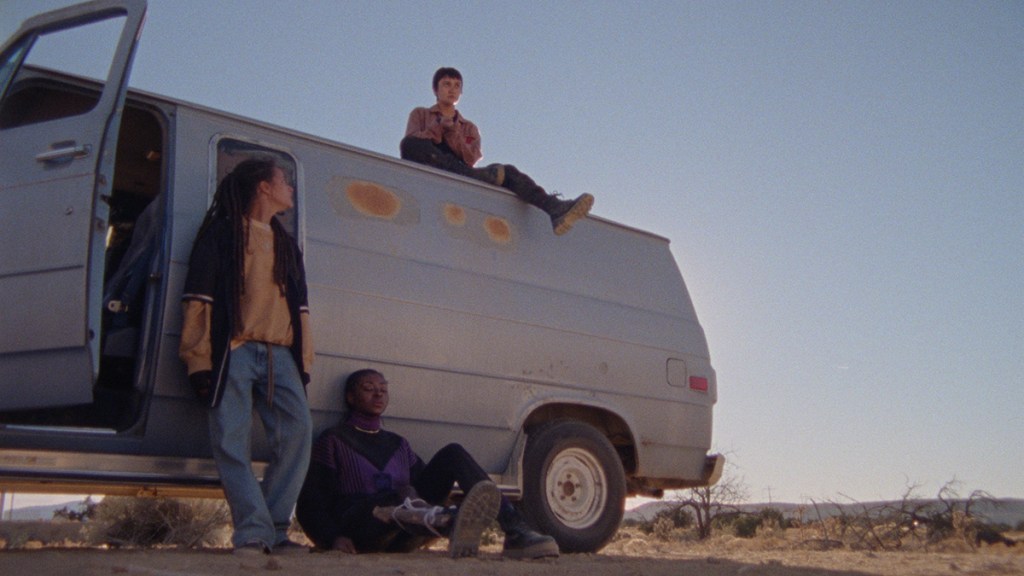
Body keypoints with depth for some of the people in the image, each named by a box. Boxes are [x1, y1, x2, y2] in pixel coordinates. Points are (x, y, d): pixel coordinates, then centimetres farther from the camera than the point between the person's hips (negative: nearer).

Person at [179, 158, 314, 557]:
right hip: (235, 351, -4)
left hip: (280, 355, 5)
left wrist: (304, 362, 13)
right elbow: (199, 299, 0)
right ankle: (253, 532, -12)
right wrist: (199, 361, -8)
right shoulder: (222, 233, 9)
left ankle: (275, 529, -7)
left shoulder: (287, 244, 27)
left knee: (298, 430, -12)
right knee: (231, 441, -14)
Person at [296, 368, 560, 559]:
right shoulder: (333, 440, 10)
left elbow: (423, 485, 18)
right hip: (358, 528, -4)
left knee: (453, 453, -12)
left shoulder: (398, 445, 25)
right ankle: (451, 522, -72)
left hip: (400, 536, 5)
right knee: (401, 497, -38)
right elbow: (310, 503, 0)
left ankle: (515, 532, -31)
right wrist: (333, 537, -19)